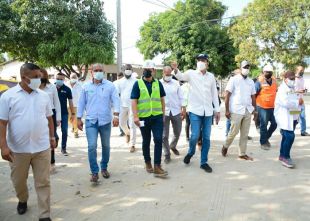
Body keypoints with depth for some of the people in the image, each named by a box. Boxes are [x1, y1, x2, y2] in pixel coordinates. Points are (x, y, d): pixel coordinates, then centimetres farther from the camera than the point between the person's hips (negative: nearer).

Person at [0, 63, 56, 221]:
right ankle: (22, 200, 48)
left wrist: (52, 137, 14)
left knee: (43, 183, 5)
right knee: (18, 181, 19)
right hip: (18, 149, -1)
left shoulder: (44, 96, 4)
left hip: (42, 148, 1)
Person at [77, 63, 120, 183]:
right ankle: (94, 172, 3)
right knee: (92, 146, -9)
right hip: (91, 121, 0)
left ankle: (104, 168, 31)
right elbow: (81, 103, 8)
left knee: (106, 146, 12)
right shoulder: (86, 87, 4)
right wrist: (79, 118, 6)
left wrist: (116, 115, -21)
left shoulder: (110, 85, -1)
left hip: (106, 121, 0)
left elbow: (116, 100, -8)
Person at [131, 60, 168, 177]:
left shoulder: (158, 83, 7)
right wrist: (135, 116, -14)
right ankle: (147, 163, 30)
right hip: (144, 117, -1)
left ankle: (157, 166, 1)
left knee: (158, 140, -5)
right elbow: (134, 101, -5)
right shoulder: (138, 84, -1)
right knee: (146, 141, 12)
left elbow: (162, 99, 14)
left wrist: (163, 114, 13)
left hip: (157, 117, 2)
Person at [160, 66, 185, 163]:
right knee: (164, 135, 1)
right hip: (163, 112, -2)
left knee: (177, 132, 13)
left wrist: (183, 109, 1)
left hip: (176, 111, 2)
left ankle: (173, 146, 42)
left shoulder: (176, 83, 5)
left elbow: (181, 97, 7)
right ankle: (167, 155, 15)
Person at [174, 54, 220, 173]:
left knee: (206, 138, 6)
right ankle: (190, 152, 24)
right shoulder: (191, 73, 0)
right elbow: (181, 76, -20)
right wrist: (176, 70, -42)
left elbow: (214, 94, 12)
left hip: (208, 111, 3)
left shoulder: (211, 76, 9)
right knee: (195, 136, -7)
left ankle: (204, 162, 18)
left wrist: (217, 110, 10)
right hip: (195, 110, -3)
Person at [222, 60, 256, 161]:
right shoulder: (234, 79, -3)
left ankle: (242, 153, 16)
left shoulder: (251, 82, 12)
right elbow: (227, 95, -6)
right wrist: (227, 110, -11)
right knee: (234, 132, -1)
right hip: (236, 110, -5)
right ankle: (225, 146, 24)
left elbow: (253, 96, 17)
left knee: (245, 133, 7)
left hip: (248, 111, 5)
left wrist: (254, 109, 12)